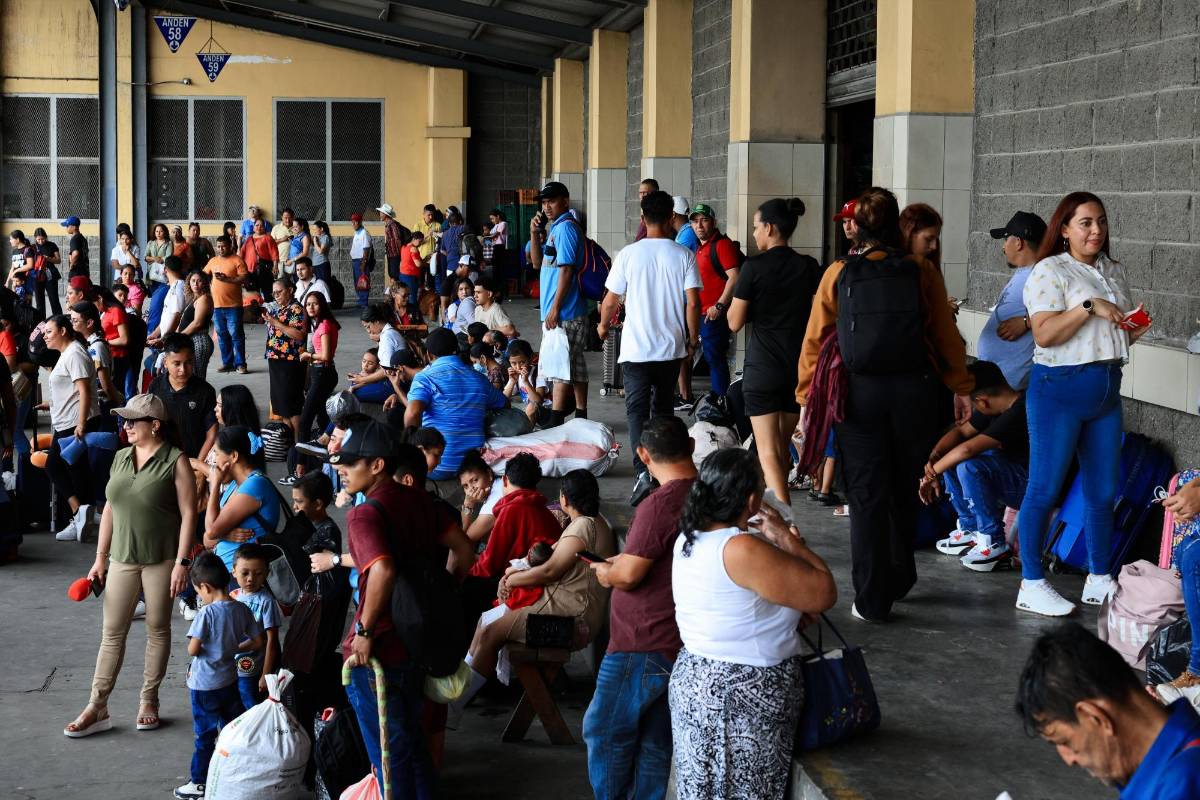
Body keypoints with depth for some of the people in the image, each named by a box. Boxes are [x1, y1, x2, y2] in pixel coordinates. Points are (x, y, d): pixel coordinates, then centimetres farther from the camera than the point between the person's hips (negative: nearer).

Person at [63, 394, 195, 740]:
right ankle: (97, 707, 9)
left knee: (157, 630, 8)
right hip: (123, 559, 5)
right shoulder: (121, 458, 8)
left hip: (161, 560, -5)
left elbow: (188, 513, -11)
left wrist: (182, 562, -17)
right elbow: (110, 510, 12)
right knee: (112, 633, 5)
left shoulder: (175, 461, -9)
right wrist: (100, 558, 10)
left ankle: (148, 700, 21)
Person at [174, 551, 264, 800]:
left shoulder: (206, 614, -21)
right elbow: (257, 641, 3)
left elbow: (193, 650, -21)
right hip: (230, 680, 5)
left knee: (204, 735, 6)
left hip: (205, 685, -5)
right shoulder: (241, 609, -4)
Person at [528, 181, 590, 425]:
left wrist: (555, 308, -20)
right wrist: (534, 233, 8)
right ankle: (581, 416, 21)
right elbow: (538, 263, 22)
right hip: (571, 313, 10)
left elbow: (566, 270, -19)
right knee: (575, 364, 14)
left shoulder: (565, 227, -13)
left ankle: (555, 421, -8)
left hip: (564, 312, -10)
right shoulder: (555, 228, 18)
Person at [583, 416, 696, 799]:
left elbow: (628, 576, -21)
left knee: (604, 734, 5)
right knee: (655, 741, 13)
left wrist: (605, 572, 0)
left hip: (642, 648, -8)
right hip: (684, 645, 8)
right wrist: (627, 559, 19)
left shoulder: (659, 504, -21)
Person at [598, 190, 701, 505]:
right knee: (664, 408, 18)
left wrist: (603, 326, 19)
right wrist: (693, 338, 9)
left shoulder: (628, 254, -6)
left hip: (636, 348, -2)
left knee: (637, 409, -3)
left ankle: (643, 471, -22)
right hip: (672, 347, 2)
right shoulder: (683, 255, -4)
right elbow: (692, 303, -6)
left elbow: (611, 301, -1)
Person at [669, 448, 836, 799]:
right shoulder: (744, 550, -26)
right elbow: (824, 593, -20)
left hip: (695, 679, 9)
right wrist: (787, 539, -9)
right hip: (746, 695, -9)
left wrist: (782, 545, 0)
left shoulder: (689, 540, 2)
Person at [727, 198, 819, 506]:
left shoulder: (754, 267, -10)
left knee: (768, 454, -4)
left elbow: (734, 323, -5)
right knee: (782, 448, 19)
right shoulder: (809, 267, 2)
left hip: (762, 366, -5)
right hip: (799, 365, 5)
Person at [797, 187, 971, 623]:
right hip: (915, 391, 1)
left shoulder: (838, 274, -3)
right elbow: (947, 338, 0)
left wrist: (806, 395, 9)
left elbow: (815, 339, 0)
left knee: (866, 498, 7)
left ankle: (872, 600, 10)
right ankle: (899, 580, 34)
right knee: (905, 493, 20)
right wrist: (961, 388, 11)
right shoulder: (922, 272, -3)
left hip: (860, 394, -1)